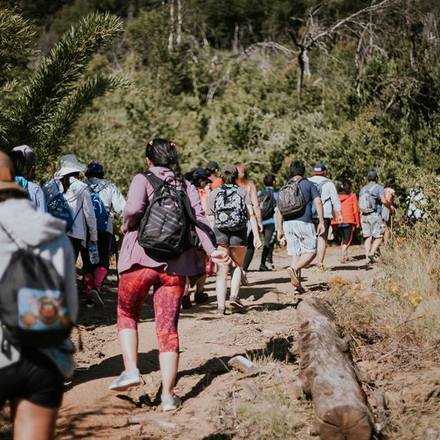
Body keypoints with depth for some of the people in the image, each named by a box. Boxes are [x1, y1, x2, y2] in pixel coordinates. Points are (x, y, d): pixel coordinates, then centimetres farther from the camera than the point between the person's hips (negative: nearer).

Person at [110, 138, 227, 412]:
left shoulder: (143, 179, 1)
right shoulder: (187, 187, 12)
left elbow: (134, 208, -17)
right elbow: (199, 219, -1)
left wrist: (127, 225, 2)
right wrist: (211, 250, -5)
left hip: (141, 258, -3)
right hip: (176, 264, 3)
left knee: (127, 314, 18)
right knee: (168, 327, 5)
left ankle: (131, 370, 0)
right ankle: (168, 395, 3)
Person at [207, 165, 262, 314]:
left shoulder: (213, 194, 9)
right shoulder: (243, 192, 6)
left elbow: (211, 219, 4)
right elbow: (251, 215, -2)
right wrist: (256, 236, -4)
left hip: (220, 234, 0)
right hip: (239, 234, 0)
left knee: (222, 271, 5)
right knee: (238, 266, 19)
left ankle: (221, 305, -2)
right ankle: (234, 297, 4)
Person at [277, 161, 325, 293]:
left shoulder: (283, 189, 14)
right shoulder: (309, 185, 3)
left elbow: (279, 210, 14)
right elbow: (318, 203, -7)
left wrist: (280, 230, 19)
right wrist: (321, 222, -8)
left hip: (288, 224, 5)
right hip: (304, 223, -5)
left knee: (295, 253, 9)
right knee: (310, 252, 1)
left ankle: (297, 284, 4)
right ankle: (294, 269, -24)